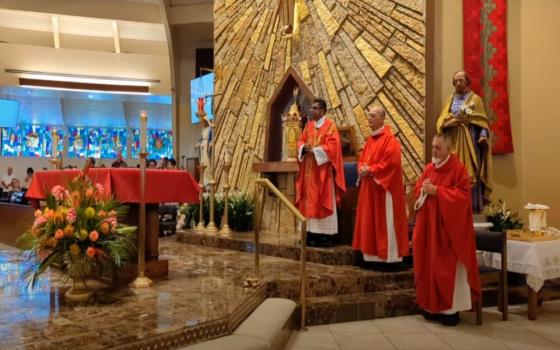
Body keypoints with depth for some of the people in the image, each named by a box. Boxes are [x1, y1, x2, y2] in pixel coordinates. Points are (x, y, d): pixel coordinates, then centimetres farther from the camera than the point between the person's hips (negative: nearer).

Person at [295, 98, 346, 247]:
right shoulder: (309, 125, 15)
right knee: (310, 200, 5)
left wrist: (315, 150, -17)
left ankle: (326, 234, -1)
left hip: (323, 168, -6)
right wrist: (304, 148, -8)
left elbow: (332, 145, -14)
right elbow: (301, 141, 13)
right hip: (309, 169, 6)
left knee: (323, 200, -5)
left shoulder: (330, 125, -4)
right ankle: (313, 232, 10)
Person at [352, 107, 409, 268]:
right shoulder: (370, 140, 15)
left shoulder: (390, 139, -12)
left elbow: (391, 162, -21)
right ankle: (373, 255, 18)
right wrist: (362, 169, -3)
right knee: (369, 220, 10)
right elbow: (362, 159, 19)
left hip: (384, 187, -9)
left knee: (385, 222, -5)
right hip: (369, 187, 9)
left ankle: (389, 256, 4)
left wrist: (371, 170, -17)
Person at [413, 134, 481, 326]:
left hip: (448, 227, -6)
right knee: (429, 265, 9)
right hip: (429, 225, 7)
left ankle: (451, 309, 9)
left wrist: (437, 191, -20)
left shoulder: (459, 169, -9)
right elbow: (418, 188, 16)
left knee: (448, 267, -2)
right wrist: (423, 189, -7)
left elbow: (462, 195, -17)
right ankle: (432, 305, 20)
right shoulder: (429, 168, 11)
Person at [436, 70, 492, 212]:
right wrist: (453, 120, -13)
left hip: (468, 141, -3)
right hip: (453, 141, 4)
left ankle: (473, 206, -3)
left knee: (470, 173, -6)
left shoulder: (475, 99, 4)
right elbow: (441, 121, 7)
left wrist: (483, 135, -20)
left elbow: (481, 121, -4)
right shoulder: (451, 99, 15)